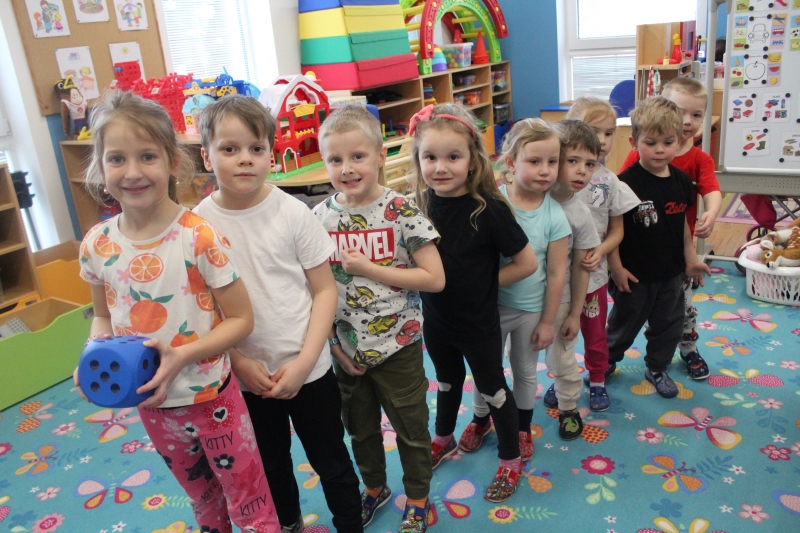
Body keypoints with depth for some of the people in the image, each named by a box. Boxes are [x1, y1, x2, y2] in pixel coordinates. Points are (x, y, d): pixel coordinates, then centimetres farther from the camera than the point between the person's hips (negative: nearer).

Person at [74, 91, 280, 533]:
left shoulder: (199, 237, -21)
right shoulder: (96, 246, -8)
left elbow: (240, 319, -15)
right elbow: (104, 316, 9)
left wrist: (182, 355, -26)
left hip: (212, 396, -4)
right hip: (151, 404, 4)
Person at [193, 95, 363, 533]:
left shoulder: (292, 213, -13)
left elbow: (325, 289, -9)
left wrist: (304, 361, -15)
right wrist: (238, 362, -11)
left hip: (307, 370, -2)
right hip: (246, 377, 2)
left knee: (331, 463, 15)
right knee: (270, 465, 24)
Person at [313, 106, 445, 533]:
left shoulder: (401, 212, -15)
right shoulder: (320, 217, -4)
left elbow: (434, 278, -17)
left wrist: (370, 269, -21)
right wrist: (335, 344, -3)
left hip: (397, 346, -3)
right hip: (345, 349, 4)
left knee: (410, 428, 14)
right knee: (359, 427, 23)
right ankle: (374, 487, 49)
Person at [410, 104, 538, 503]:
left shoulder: (488, 208, -25)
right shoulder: (421, 204, -10)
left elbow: (526, 263, -18)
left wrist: (482, 282, -13)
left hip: (478, 323, -4)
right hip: (436, 319, 5)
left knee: (492, 389, 15)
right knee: (447, 380, 27)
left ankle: (510, 461, 37)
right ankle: (444, 440, 53)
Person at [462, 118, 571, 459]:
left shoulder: (554, 216, -15)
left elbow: (556, 273, -8)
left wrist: (548, 321, -4)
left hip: (530, 309, 0)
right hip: (491, 304, 0)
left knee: (525, 371, 20)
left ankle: (522, 428, 44)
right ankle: (480, 420, 46)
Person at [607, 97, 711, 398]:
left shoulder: (681, 181, -2)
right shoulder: (626, 183, -20)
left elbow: (682, 222, 10)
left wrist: (690, 257, 12)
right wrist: (616, 266, -17)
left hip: (671, 273, 5)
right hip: (635, 274, -5)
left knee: (668, 325, 18)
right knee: (625, 322, 14)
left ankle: (657, 368, 38)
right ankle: (607, 360, 38)